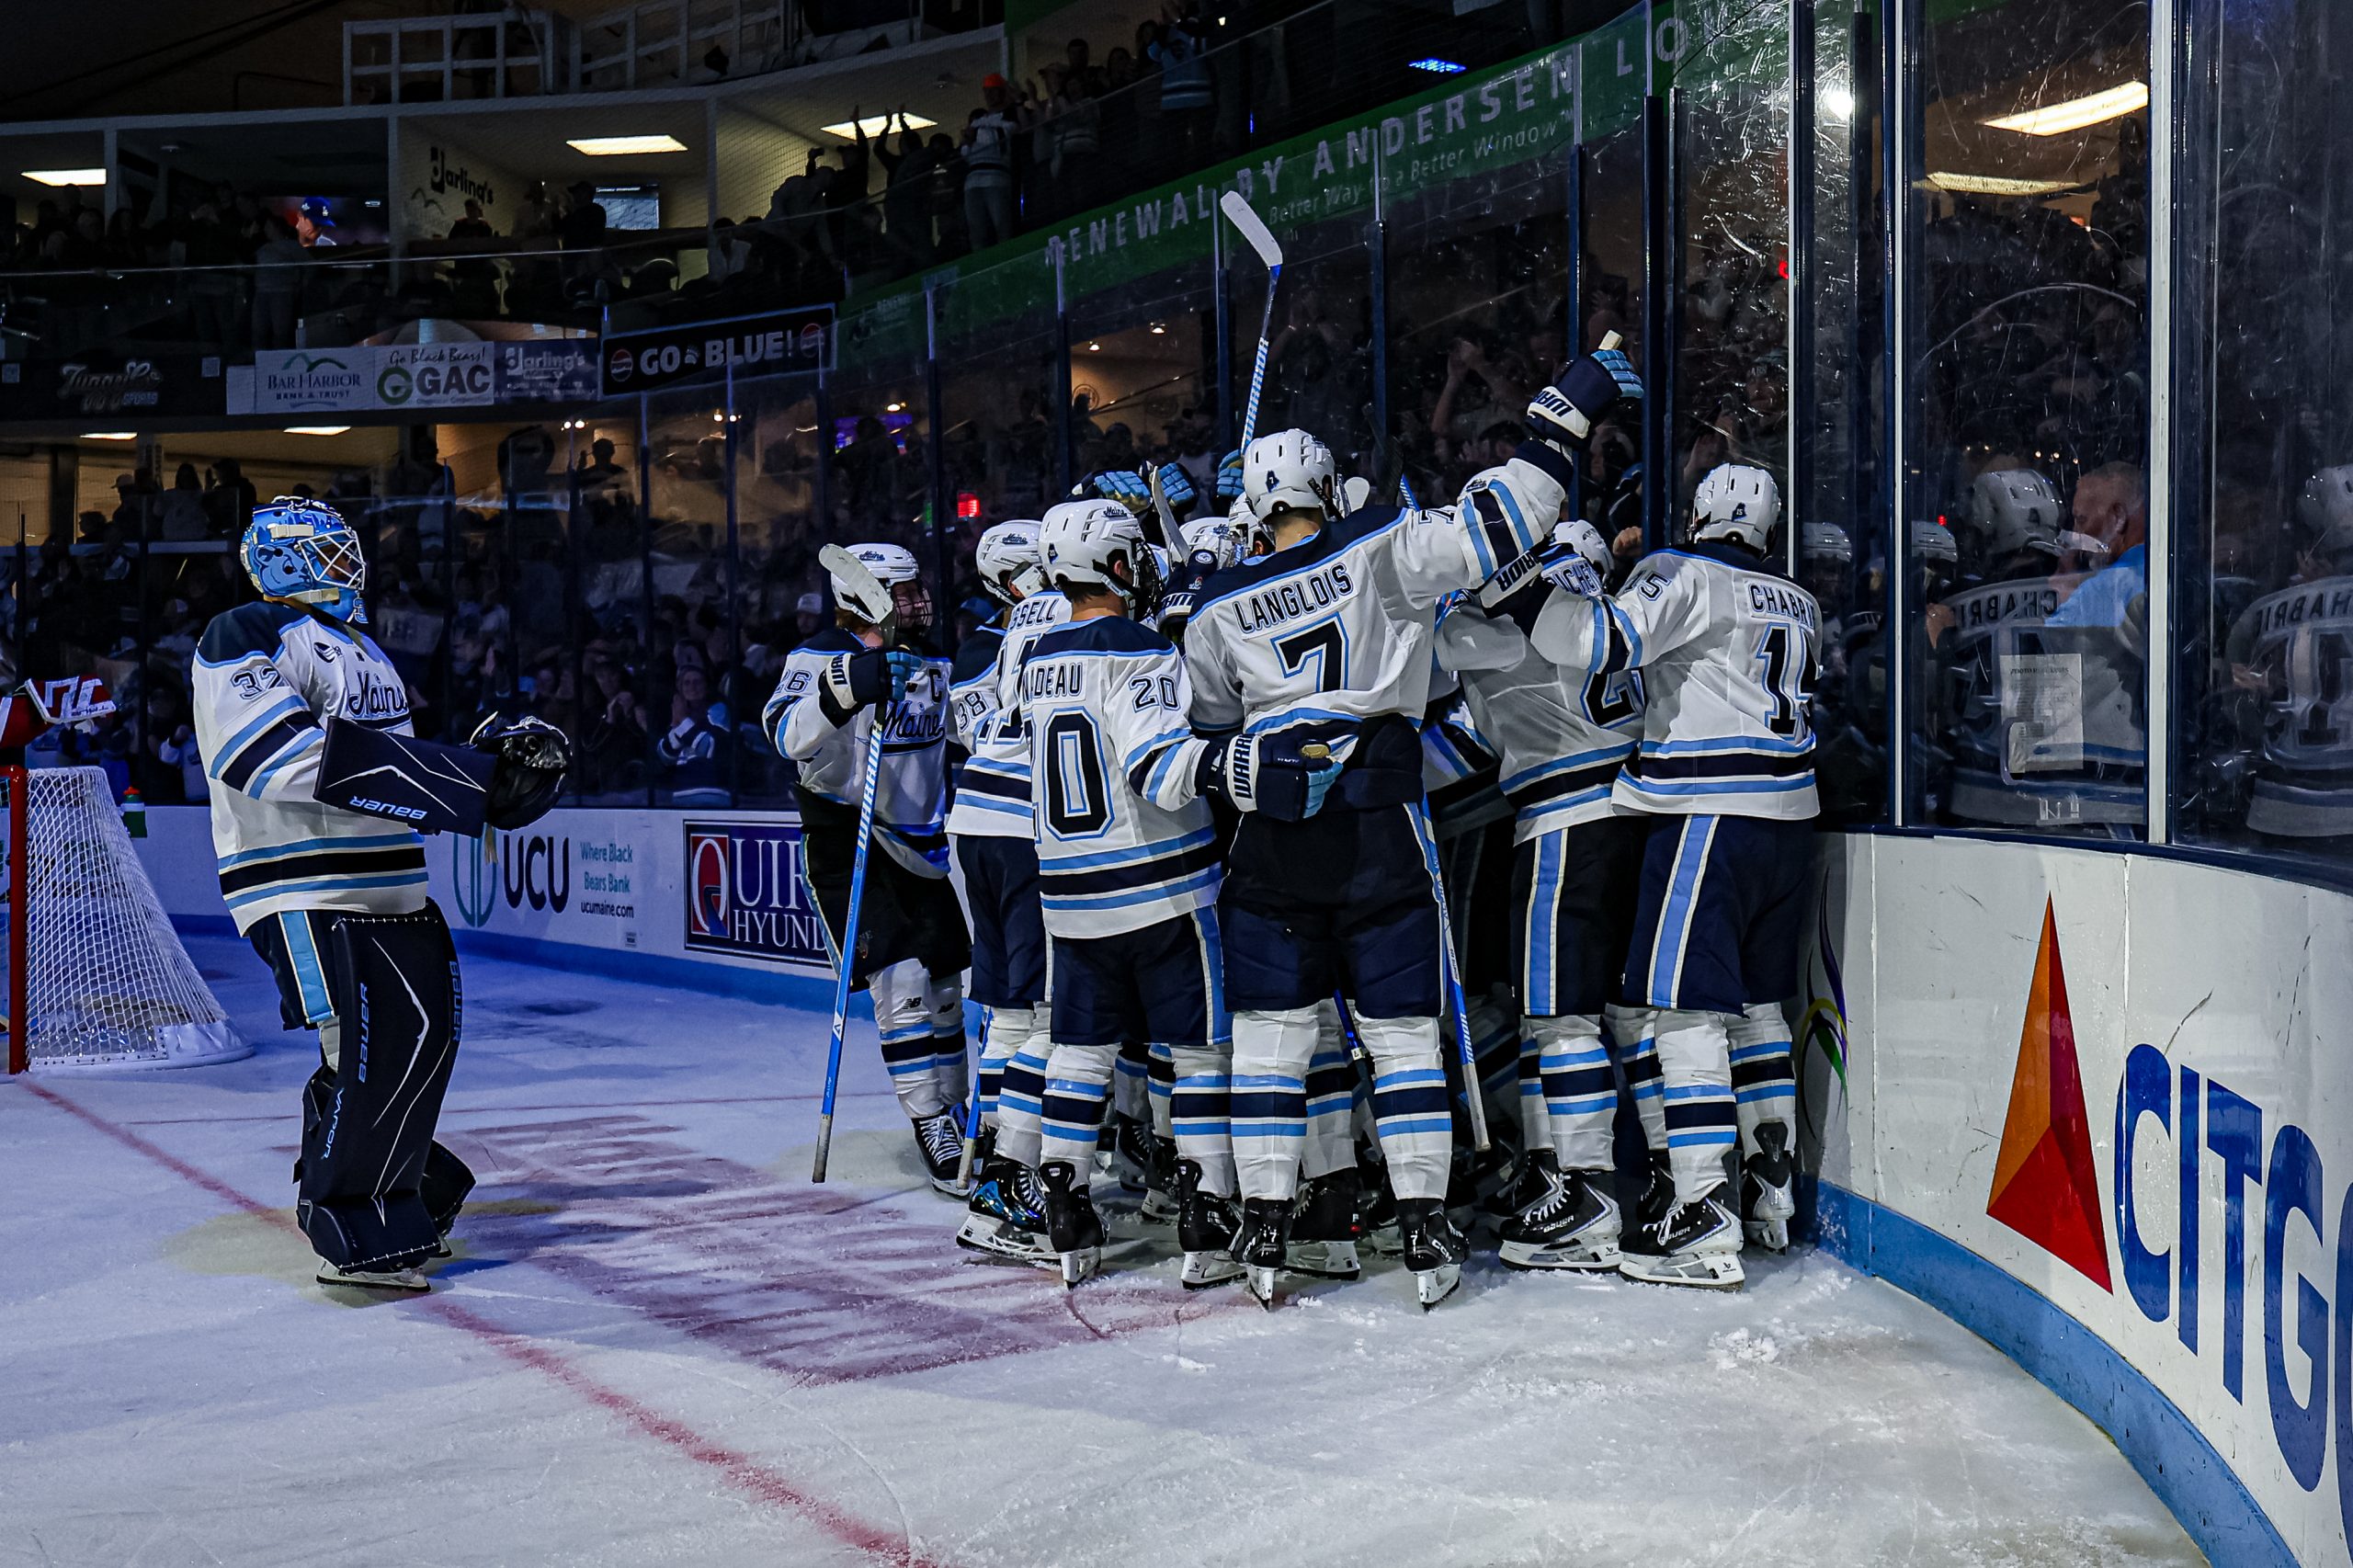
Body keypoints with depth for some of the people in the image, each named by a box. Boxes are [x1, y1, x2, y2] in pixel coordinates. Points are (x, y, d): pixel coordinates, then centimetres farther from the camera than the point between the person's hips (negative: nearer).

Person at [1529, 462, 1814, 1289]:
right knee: (1756, 1004, 17)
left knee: (1687, 1010, -8)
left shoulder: (1684, 575, -6)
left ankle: (1700, 1223, -12)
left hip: (1708, 816, -8)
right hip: (1788, 817, 8)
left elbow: (1599, 641, -19)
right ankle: (1770, 1196, 24)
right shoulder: (1798, 604, 17)